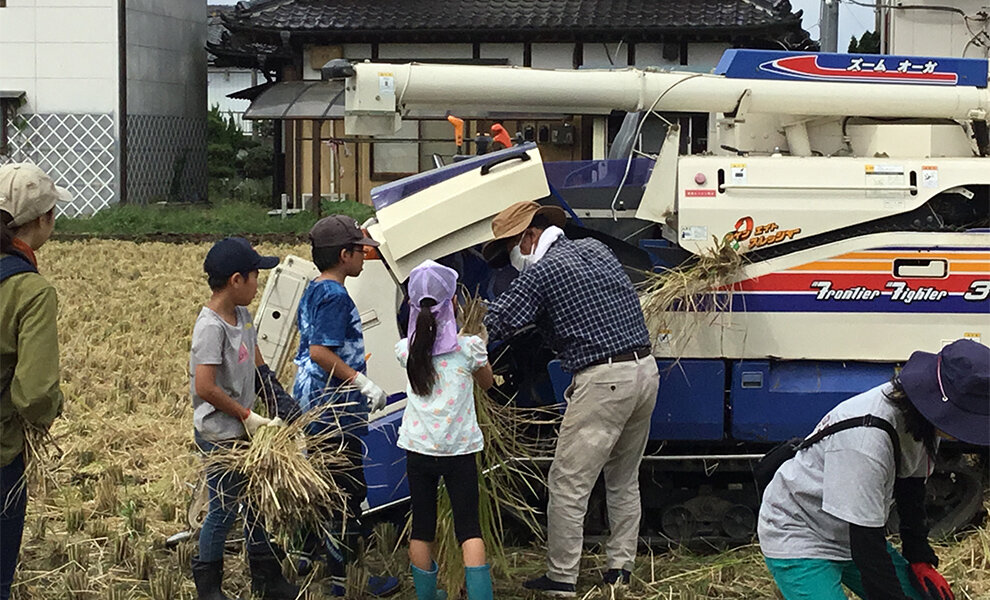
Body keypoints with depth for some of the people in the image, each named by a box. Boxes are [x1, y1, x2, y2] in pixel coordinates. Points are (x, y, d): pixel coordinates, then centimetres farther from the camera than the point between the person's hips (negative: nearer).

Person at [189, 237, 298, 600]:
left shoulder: (242, 316, 6)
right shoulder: (211, 327, -22)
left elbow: (257, 363, 18)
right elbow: (205, 388, -26)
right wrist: (246, 414, -17)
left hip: (243, 432, 9)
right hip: (219, 436, -9)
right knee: (224, 510, 2)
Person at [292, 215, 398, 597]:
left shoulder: (312, 292, 13)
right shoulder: (335, 296, -18)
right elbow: (321, 351, -26)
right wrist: (363, 383, -24)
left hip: (313, 403, 10)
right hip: (336, 409, -10)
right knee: (348, 492, -3)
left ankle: (306, 555, 30)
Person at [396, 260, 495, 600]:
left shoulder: (406, 351, -3)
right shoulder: (468, 348, -9)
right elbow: (487, 382, 10)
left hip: (418, 450, 2)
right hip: (460, 449, -2)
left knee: (422, 530, 12)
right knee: (469, 529, 3)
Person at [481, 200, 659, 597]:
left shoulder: (541, 272, -7)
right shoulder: (597, 250, 17)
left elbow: (496, 325, -10)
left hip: (603, 381, -8)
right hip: (646, 370, 9)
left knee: (568, 484, -1)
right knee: (624, 479, 19)